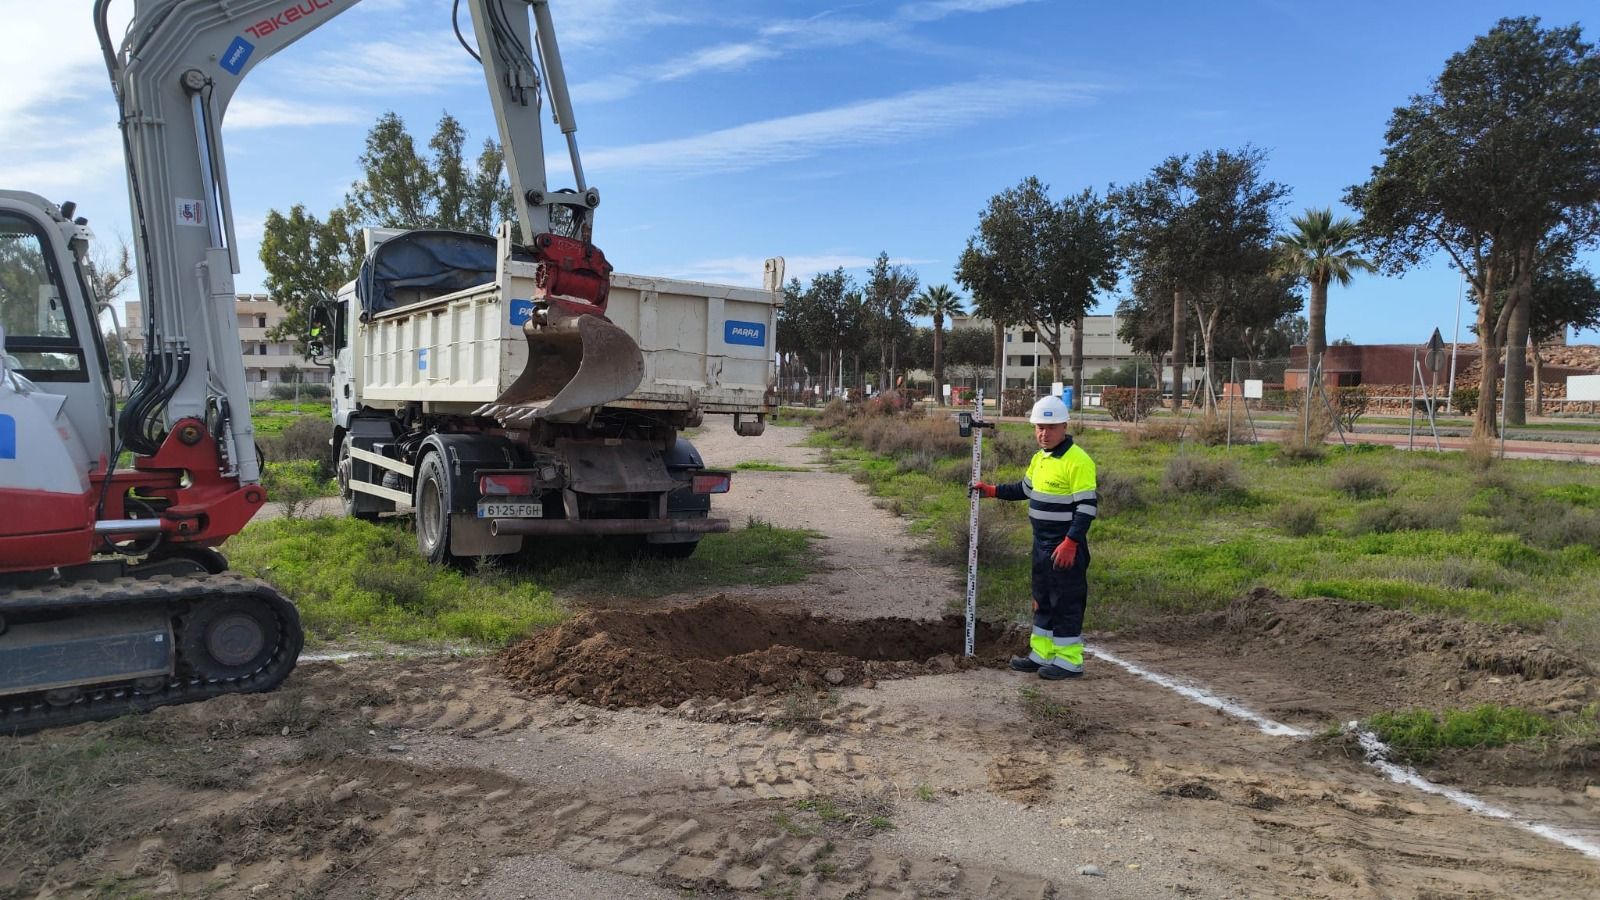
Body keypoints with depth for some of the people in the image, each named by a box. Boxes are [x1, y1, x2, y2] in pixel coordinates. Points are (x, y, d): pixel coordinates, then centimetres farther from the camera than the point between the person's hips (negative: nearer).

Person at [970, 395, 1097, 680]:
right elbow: (1026, 489, 27)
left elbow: (1087, 506, -20)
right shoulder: (1040, 458, 11)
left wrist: (1071, 542, -24)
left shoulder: (1077, 461, -17)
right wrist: (991, 490, 20)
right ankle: (1041, 654, 26)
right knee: (1042, 600, 16)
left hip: (1065, 547, -9)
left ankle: (1069, 661, 9)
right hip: (1042, 544, 9)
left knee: (1066, 602, -1)